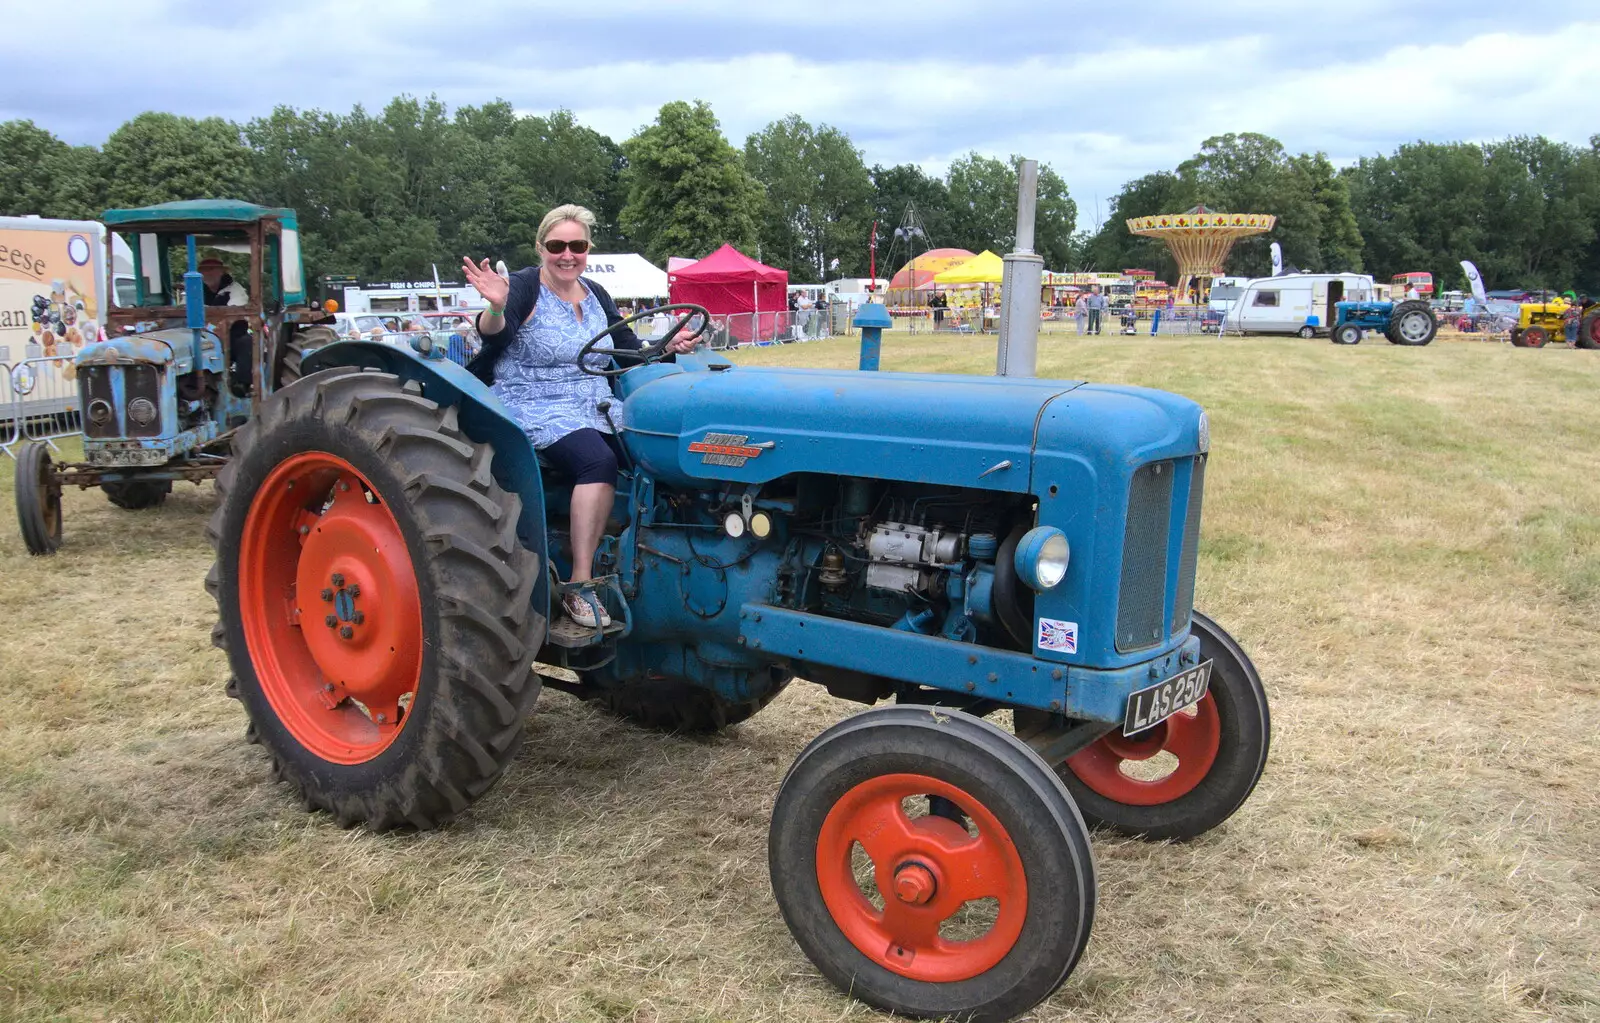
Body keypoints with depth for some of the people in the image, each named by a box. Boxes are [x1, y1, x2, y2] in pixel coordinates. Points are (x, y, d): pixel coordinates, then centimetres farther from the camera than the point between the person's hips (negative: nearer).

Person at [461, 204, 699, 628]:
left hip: (594, 411, 6)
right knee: (599, 460, -34)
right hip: (535, 411, -6)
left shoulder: (595, 296, 16)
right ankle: (579, 588, -29)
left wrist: (667, 347, 0)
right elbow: (496, 335, -21)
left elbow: (629, 349, 19)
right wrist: (496, 308, -44)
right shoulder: (524, 287, -3)